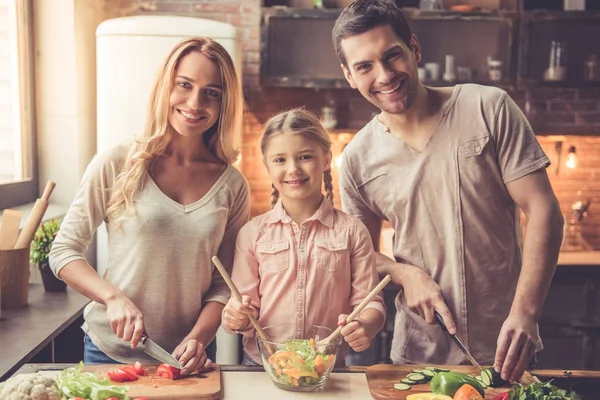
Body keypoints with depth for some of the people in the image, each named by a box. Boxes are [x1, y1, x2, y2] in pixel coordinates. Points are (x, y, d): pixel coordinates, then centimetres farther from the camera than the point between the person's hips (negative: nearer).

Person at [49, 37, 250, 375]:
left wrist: (199, 338, -15)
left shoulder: (232, 186, -4)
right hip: (111, 351, -1)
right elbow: (64, 251, -4)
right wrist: (114, 298, -18)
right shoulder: (116, 165, -9)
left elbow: (225, 283, -1)